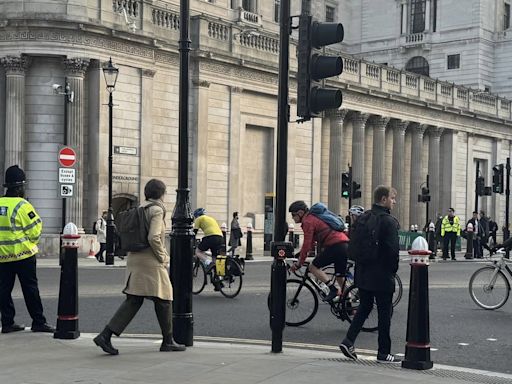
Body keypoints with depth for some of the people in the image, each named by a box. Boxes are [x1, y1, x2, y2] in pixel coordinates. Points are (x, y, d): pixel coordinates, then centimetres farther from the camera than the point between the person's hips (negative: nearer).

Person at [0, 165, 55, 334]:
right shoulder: (22, 206, -14)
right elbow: (34, 231, -11)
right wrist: (31, 244, 8)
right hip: (23, 255, -5)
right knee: (30, 288, 1)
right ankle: (38, 322, 5)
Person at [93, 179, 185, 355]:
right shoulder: (157, 210, -11)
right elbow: (153, 237, -23)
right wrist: (163, 258, -10)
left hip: (134, 260, 8)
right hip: (151, 262, -8)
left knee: (133, 301, 6)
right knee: (163, 299, 6)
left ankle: (105, 335, -5)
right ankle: (168, 341, 16)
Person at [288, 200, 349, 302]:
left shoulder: (308, 221, -5)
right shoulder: (314, 218, 26)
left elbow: (307, 245, -10)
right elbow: (311, 243, 31)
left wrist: (298, 264, -4)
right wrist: (300, 255, 30)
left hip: (335, 246, -10)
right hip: (345, 245, 10)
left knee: (313, 267, 0)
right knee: (340, 277, 16)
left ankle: (333, 289, -8)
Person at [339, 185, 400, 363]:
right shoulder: (389, 221, -15)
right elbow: (393, 249, -18)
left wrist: (360, 265, 17)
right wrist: (393, 269, -3)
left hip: (362, 273, 7)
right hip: (382, 275, -7)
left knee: (364, 306, 18)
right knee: (384, 312, 3)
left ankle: (348, 341, 7)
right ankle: (384, 353, 9)